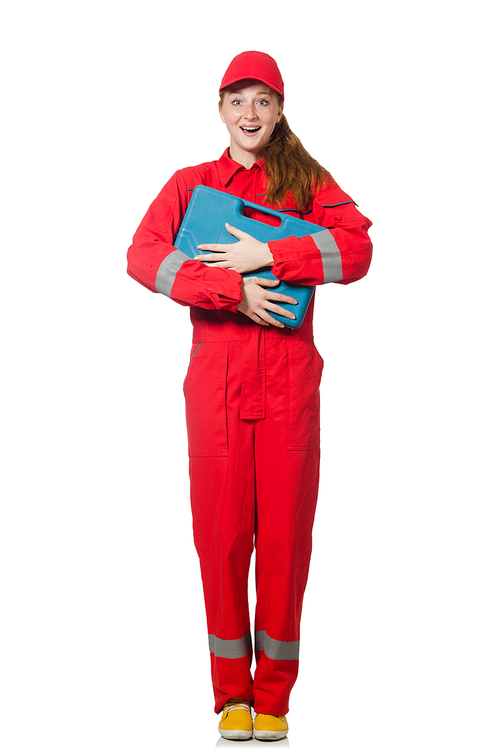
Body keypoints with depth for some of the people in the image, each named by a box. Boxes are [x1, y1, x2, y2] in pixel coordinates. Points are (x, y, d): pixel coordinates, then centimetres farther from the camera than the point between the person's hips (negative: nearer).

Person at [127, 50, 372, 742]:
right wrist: (234, 290, -15)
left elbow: (357, 250, -4)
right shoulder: (191, 184, 12)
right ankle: (232, 695, 13)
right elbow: (142, 255, -4)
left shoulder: (309, 180, 12)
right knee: (222, 530, 0)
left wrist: (266, 255, -14)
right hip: (216, 374, 0)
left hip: (290, 379, 0)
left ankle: (274, 697, 12)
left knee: (285, 532, 0)